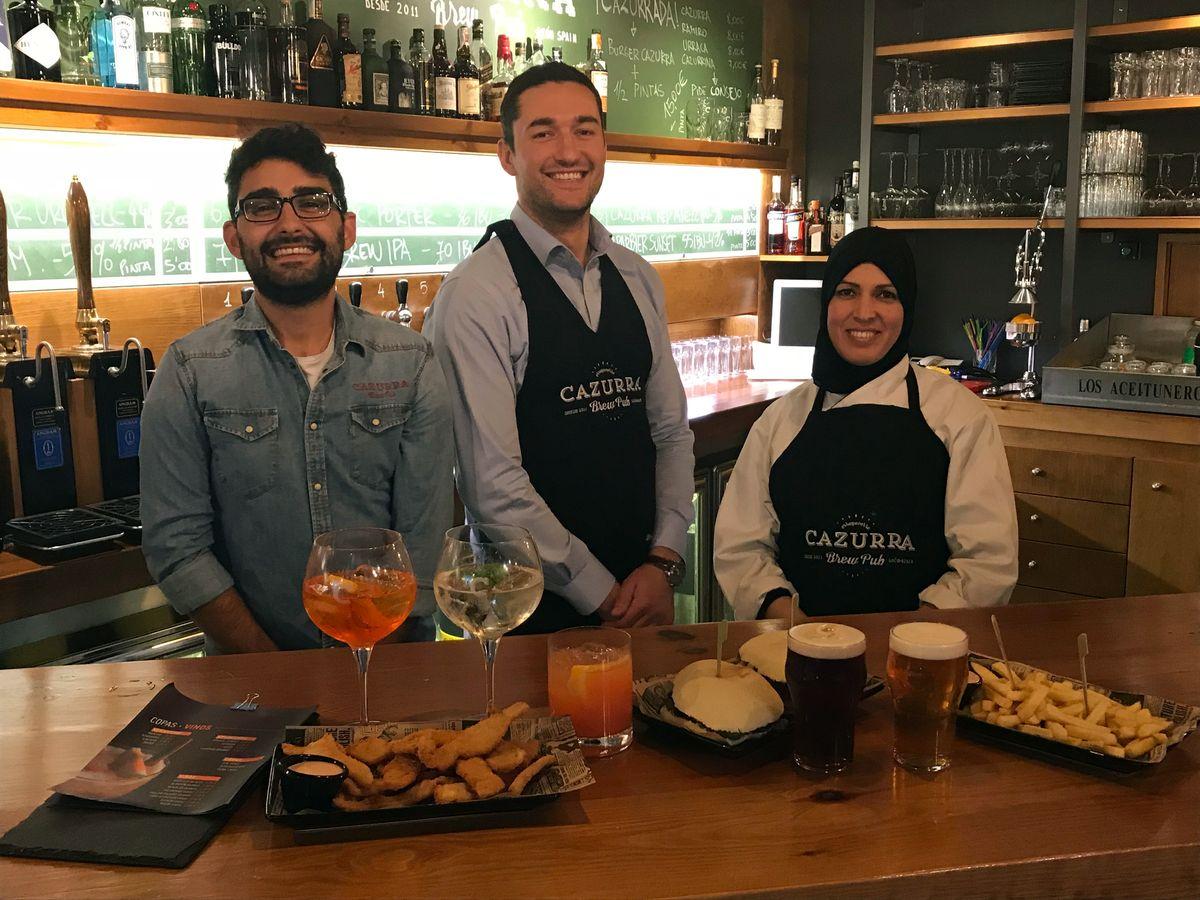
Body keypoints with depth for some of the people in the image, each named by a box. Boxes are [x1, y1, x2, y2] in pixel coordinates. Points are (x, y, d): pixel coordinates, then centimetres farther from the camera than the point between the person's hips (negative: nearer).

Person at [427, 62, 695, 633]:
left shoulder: (639, 280, 6)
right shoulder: (476, 293, -15)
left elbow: (671, 433, 7)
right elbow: (493, 483, -19)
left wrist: (664, 563, -5)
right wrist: (602, 596, -14)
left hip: (645, 589, 6)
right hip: (533, 609, -5)